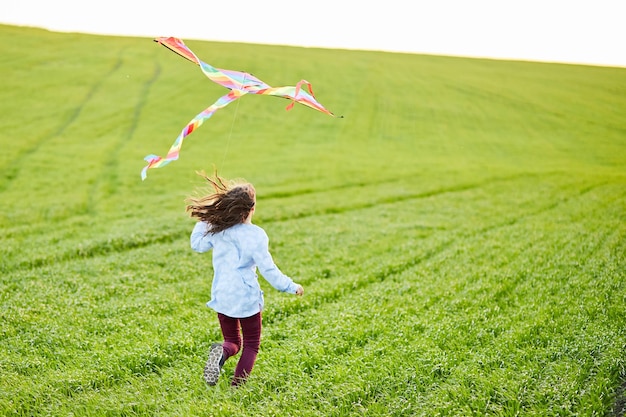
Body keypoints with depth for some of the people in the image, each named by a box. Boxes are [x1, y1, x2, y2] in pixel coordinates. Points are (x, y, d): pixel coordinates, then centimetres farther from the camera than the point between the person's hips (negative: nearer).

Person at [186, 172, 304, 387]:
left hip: (222, 296, 4)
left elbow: (197, 244, 16)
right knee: (251, 345, 13)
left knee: (233, 342, 19)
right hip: (246, 297, -4)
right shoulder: (256, 235, -16)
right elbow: (268, 269, -15)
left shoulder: (218, 230, -2)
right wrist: (291, 286, -4)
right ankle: (237, 385, -5)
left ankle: (221, 352, -17)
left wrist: (203, 220, 24)